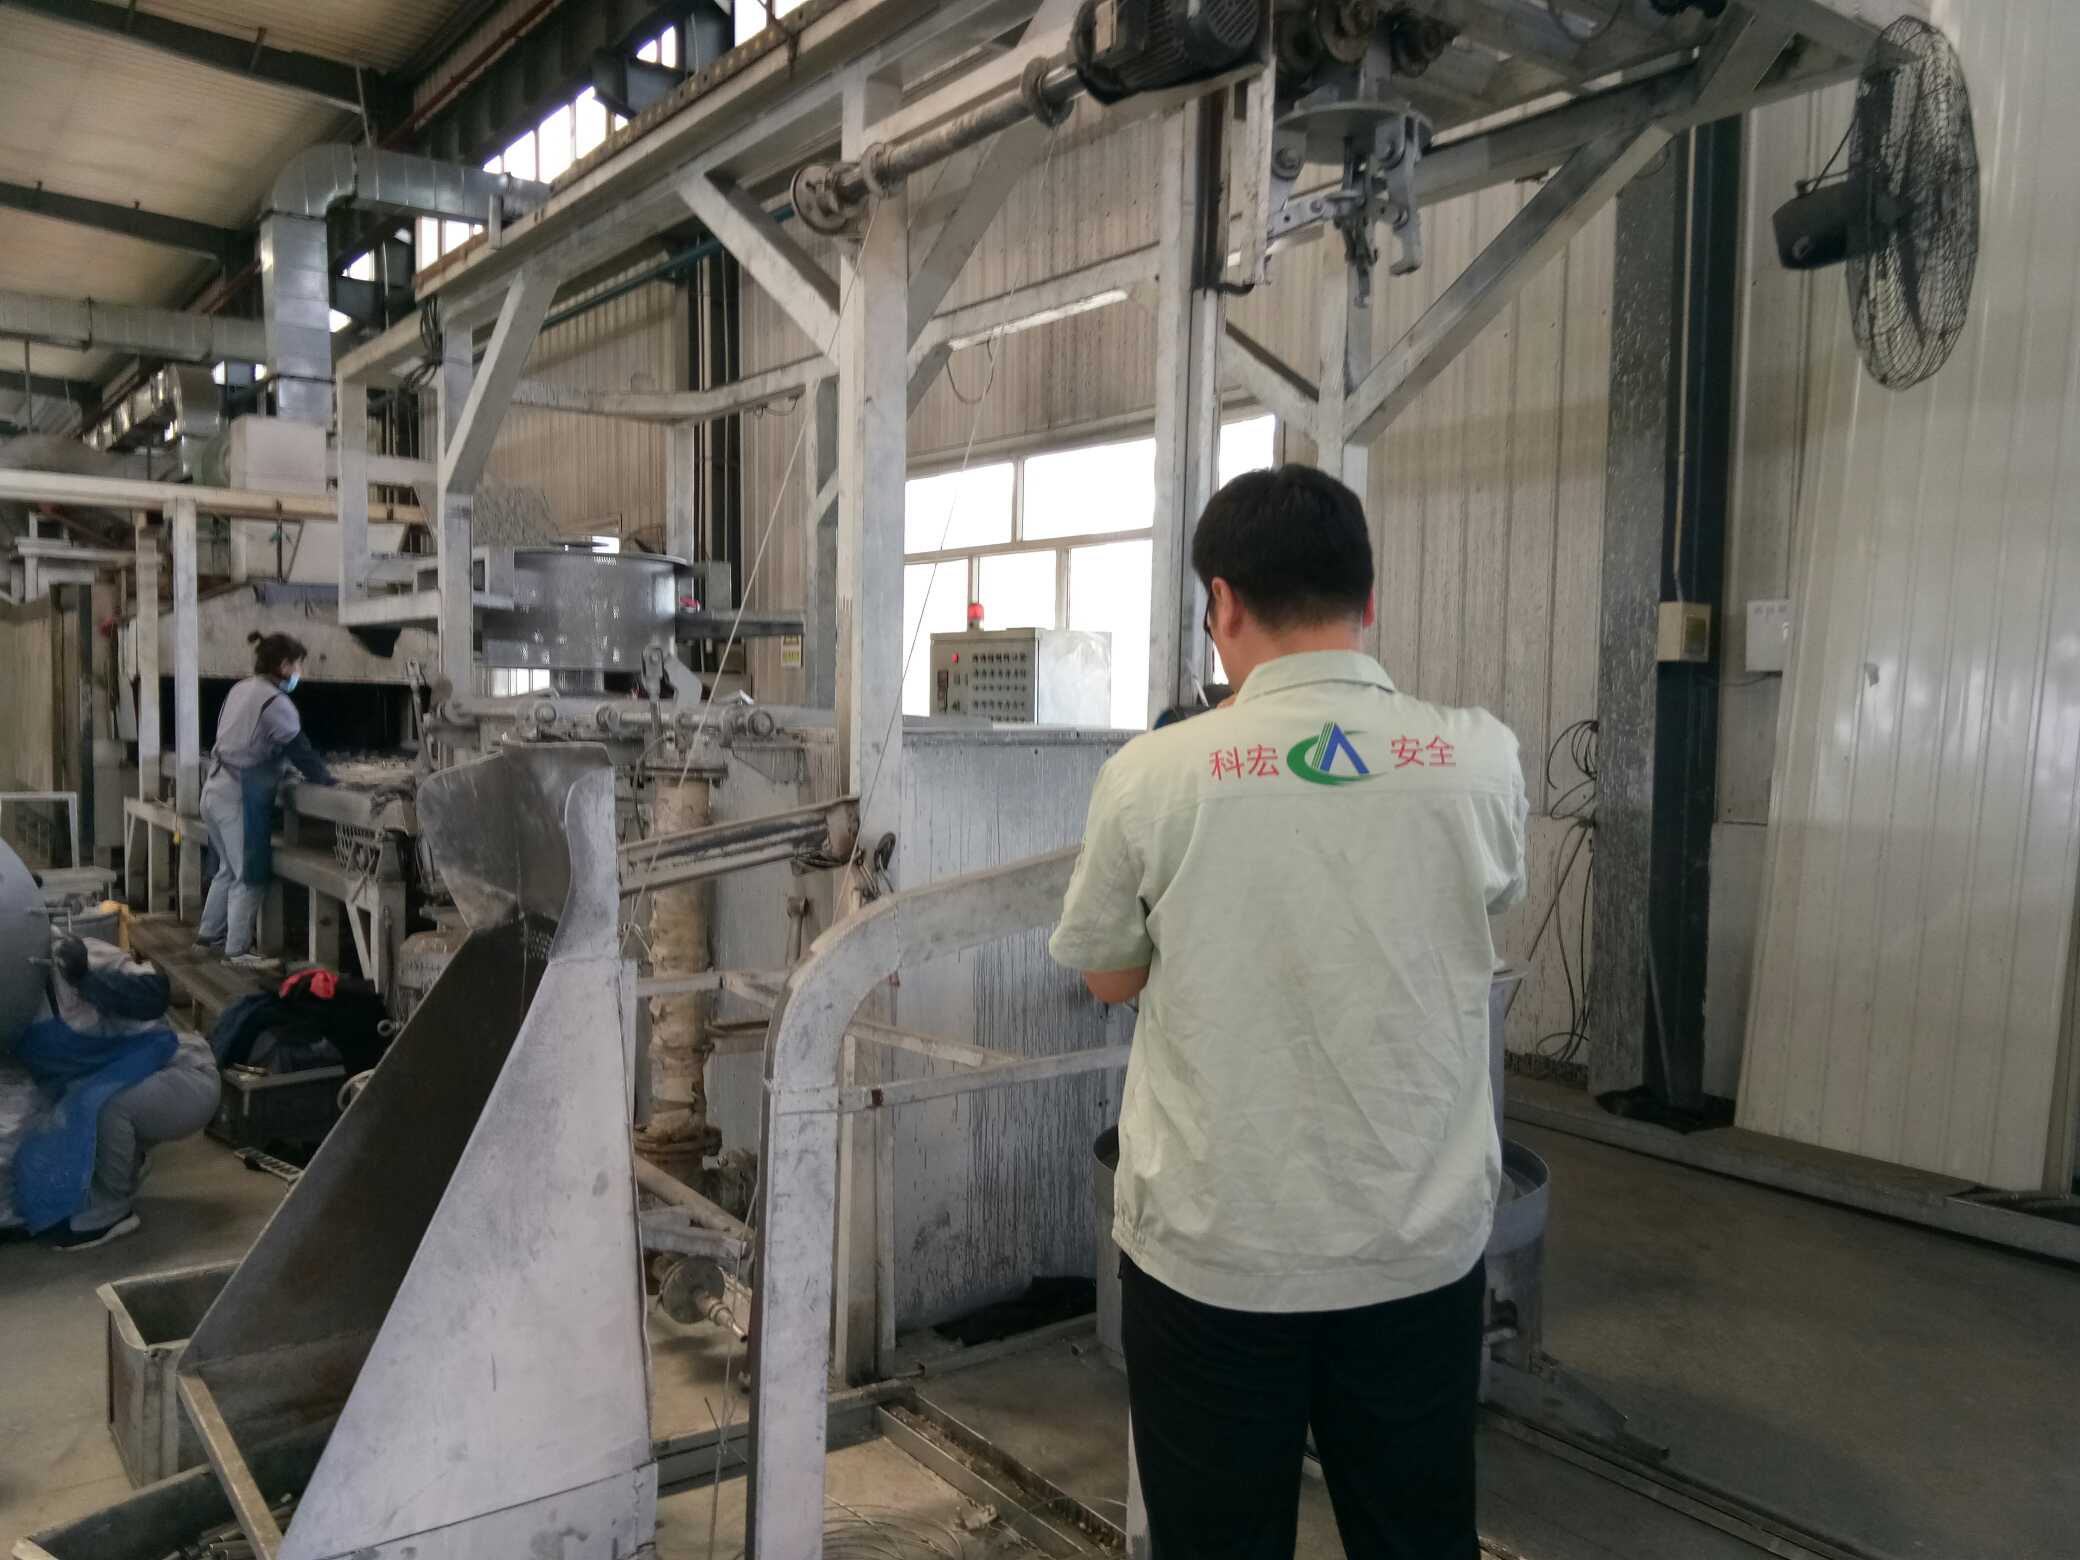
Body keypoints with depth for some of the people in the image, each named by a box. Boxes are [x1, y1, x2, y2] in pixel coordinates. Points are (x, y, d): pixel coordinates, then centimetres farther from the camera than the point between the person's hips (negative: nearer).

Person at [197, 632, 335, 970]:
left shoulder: (241, 689, 13)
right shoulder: (276, 702, -14)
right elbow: (300, 750, -11)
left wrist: (277, 772, 17)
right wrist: (327, 780, 1)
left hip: (215, 789, 9)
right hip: (239, 797, -9)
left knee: (229, 869, 20)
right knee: (249, 876, -1)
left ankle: (209, 936, 29)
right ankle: (237, 951, 3)